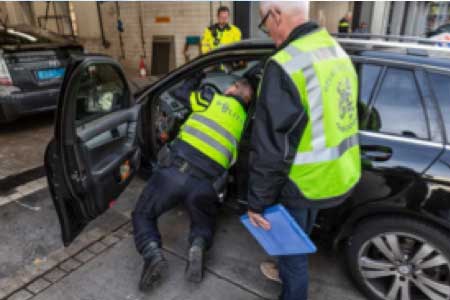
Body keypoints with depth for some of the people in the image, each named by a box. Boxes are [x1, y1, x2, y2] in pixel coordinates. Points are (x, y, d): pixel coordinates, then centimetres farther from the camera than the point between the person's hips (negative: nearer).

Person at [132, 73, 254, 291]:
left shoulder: (213, 99, 10)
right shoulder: (244, 121, 21)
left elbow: (180, 93, 22)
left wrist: (196, 78, 38)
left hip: (175, 170, -2)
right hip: (206, 184, 3)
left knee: (142, 214, 18)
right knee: (204, 223, 29)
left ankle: (153, 255, -9)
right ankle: (198, 246, -6)